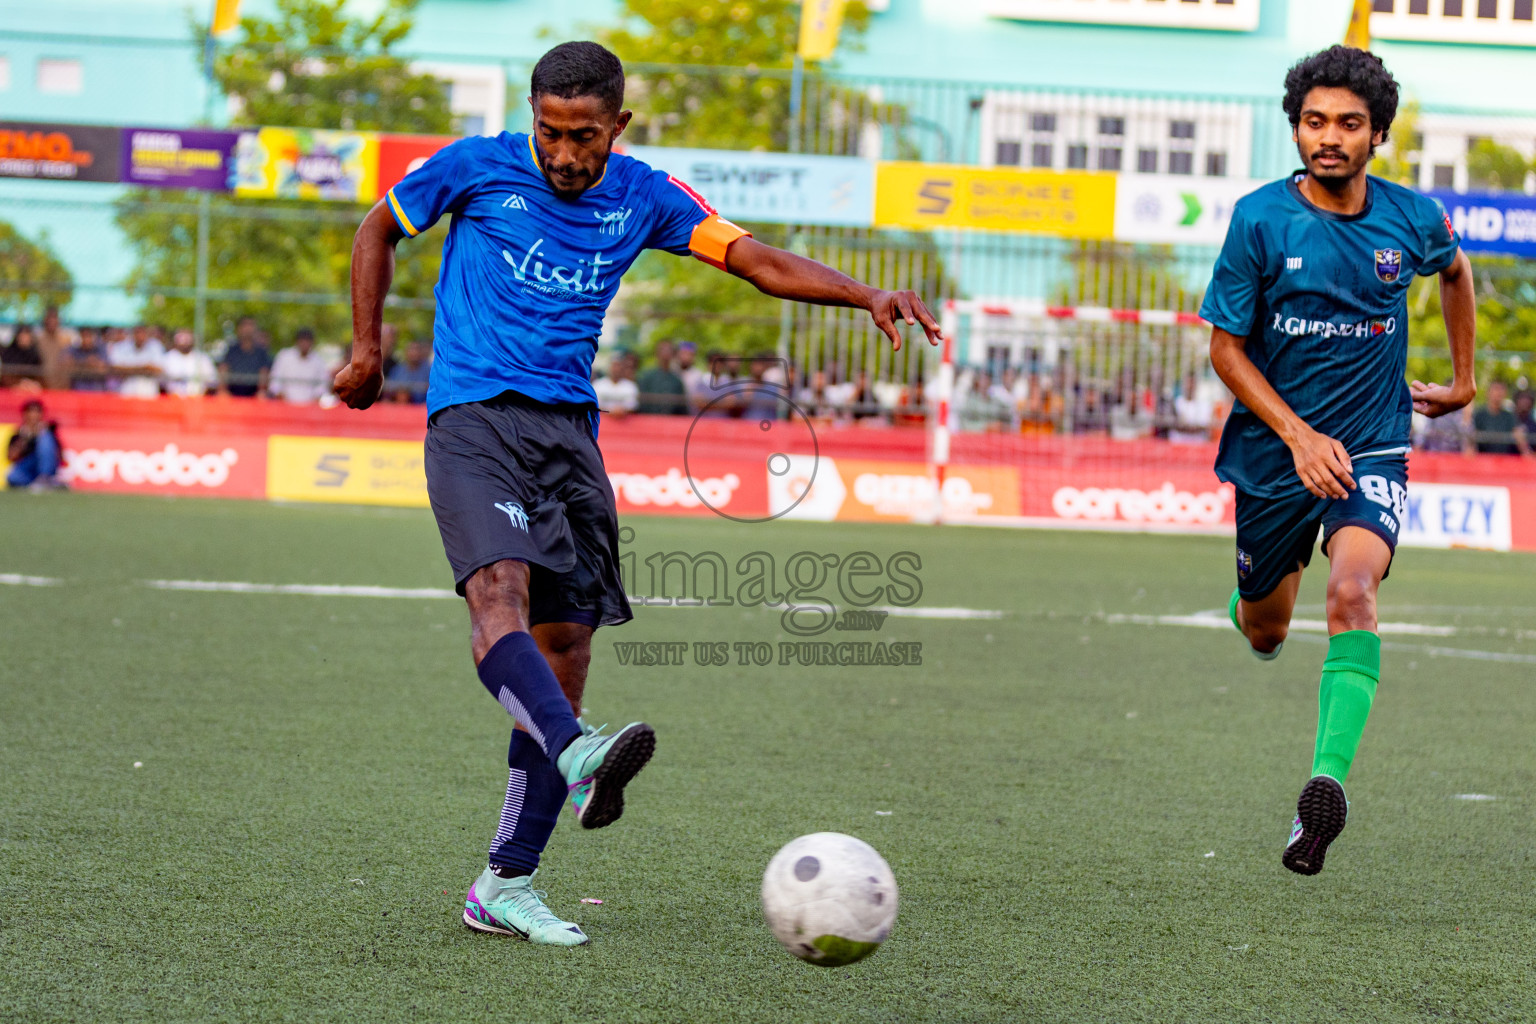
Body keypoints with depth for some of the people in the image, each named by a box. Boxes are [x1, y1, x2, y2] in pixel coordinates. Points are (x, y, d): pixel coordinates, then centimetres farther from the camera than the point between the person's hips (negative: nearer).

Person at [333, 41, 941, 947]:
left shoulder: (642, 198, 8)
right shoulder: (479, 167, 1)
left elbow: (757, 261, 1)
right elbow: (380, 230, 16)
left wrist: (865, 295, -13)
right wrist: (367, 349, 12)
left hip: (570, 430, 4)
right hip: (473, 419, -4)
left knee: (565, 645, -1)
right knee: (499, 592, -30)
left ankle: (506, 887, 4)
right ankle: (579, 757, -55)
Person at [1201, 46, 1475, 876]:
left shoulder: (1412, 219, -3)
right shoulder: (1260, 219, -11)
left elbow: (1454, 269, 22)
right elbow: (1226, 348, -7)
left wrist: (1462, 378, 22)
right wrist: (1298, 435, -17)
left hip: (1370, 451, 0)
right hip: (1274, 455, 1)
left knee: (1353, 593, -28)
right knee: (1264, 635, 15)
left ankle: (1327, 785, -36)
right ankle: (1248, 599, 55)